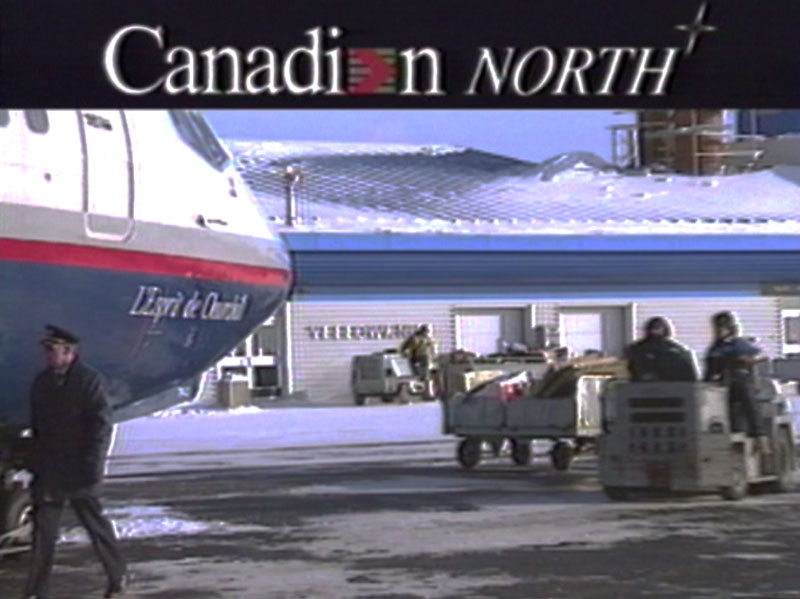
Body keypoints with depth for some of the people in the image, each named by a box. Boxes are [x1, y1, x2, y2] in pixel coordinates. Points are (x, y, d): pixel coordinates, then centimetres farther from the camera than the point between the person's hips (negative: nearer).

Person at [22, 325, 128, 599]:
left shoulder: (89, 380, -10)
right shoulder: (42, 381, 9)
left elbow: (101, 425, -12)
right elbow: (36, 425, 16)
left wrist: (92, 465, -17)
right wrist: (34, 461, 13)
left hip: (78, 471, -5)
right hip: (48, 469, 5)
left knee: (95, 523, 7)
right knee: (43, 528, 2)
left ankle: (118, 576, 24)